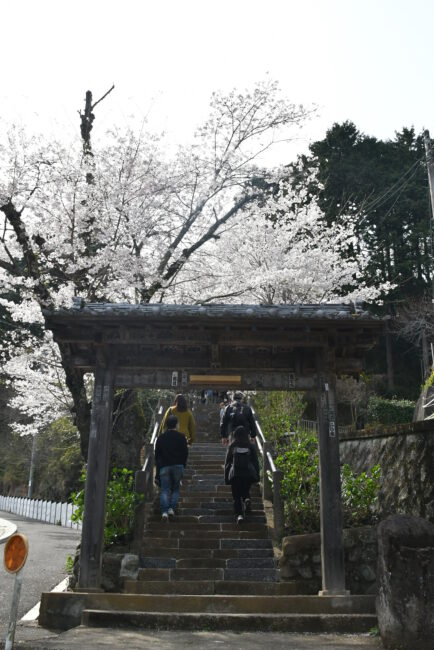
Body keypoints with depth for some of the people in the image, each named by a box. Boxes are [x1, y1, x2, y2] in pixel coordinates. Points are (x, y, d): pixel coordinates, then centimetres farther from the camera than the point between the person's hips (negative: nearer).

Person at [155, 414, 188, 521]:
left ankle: (164, 511, -11)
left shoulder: (160, 438, 9)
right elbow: (185, 453, 3)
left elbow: (157, 454, 12)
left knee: (165, 489, 2)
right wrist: (183, 465, 14)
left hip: (164, 467, 1)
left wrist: (158, 470, 18)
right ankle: (172, 508, -1)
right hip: (178, 466, -1)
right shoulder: (181, 437, 3)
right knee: (175, 488, 12)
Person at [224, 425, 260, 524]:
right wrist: (257, 476, 16)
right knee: (245, 491, 21)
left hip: (235, 474, -1)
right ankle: (247, 499, -9)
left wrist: (226, 478, 14)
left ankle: (239, 514, -9)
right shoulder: (251, 446, 6)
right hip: (248, 474, 1)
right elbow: (255, 463, 8)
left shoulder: (231, 447, 4)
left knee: (236, 497, 6)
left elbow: (227, 463, 7)